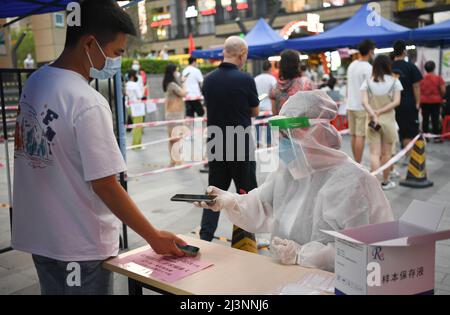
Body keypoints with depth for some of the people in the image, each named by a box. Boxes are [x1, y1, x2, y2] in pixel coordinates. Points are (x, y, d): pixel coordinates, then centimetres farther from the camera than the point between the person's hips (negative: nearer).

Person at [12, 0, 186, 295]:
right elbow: (104, 184, -23)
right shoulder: (88, 103, -25)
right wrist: (155, 237, -13)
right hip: (81, 247, -7)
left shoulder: (35, 81, 0)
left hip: (38, 236, 7)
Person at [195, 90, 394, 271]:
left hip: (330, 280, -6)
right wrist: (229, 202, -9)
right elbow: (261, 209, 8)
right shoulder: (288, 169, 7)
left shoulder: (350, 182, -18)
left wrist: (301, 255, -26)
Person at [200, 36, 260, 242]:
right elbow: (255, 112, 0)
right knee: (246, 193, 9)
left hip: (215, 145, 5)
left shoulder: (209, 80, 1)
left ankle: (205, 238, 13)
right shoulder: (245, 80, -14)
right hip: (241, 146, -4)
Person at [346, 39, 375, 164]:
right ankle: (358, 164, -5)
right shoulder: (368, 68, -12)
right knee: (360, 136, -6)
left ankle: (356, 163, 20)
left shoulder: (351, 65, 12)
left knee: (354, 135, 12)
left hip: (350, 106, 8)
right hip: (362, 107, -8)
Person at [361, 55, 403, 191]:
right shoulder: (394, 81, 0)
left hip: (372, 121, 0)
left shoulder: (367, 82, 1)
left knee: (374, 153, 1)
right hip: (389, 121, 0)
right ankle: (385, 182, 24)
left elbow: (364, 102, -9)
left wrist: (373, 115, -16)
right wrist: (380, 112, -9)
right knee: (386, 153, 12)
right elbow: (396, 102, -8)